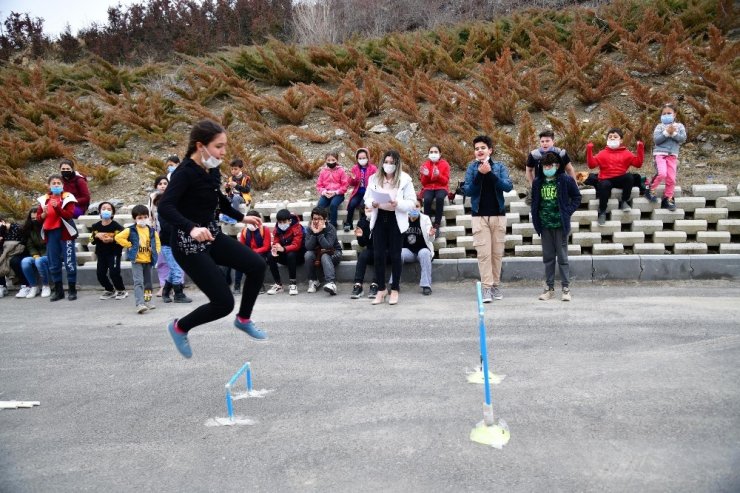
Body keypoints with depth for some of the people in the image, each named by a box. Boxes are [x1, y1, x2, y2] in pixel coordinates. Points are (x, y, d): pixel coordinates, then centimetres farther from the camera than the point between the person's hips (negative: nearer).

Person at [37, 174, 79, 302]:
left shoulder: (67, 198, -2)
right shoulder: (44, 199, 9)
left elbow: (69, 214, -14)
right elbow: (38, 217, 11)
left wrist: (57, 207, -25)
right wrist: (43, 214, -10)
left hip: (65, 233, -4)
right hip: (51, 234, 4)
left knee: (69, 262, -2)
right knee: (54, 264, 9)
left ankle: (72, 290, 6)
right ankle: (58, 290, 18)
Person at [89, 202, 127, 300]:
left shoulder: (116, 226, -10)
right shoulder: (95, 226, 3)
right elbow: (92, 241, 5)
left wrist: (112, 240, -27)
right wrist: (96, 236, -14)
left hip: (114, 252, -5)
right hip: (101, 253, 5)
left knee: (114, 273, -14)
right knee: (100, 274, 3)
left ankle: (122, 291, 9)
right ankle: (110, 290, 26)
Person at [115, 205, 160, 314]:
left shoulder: (152, 231, 6)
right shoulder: (131, 230, -6)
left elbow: (157, 242, 18)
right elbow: (118, 237, -10)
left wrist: (155, 252, 4)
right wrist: (129, 245, -12)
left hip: (148, 261, 5)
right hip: (137, 261, -5)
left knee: (148, 282, 14)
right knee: (138, 282, -14)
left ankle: (147, 302, 27)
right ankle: (139, 304, -21)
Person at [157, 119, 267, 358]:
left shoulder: (212, 169, 3)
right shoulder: (185, 172, -21)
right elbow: (164, 207, -34)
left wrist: (241, 217, 26)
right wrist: (191, 228, -48)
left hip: (212, 236, 8)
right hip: (189, 244, -8)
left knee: (257, 265, -4)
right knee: (224, 303, -7)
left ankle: (243, 319, 18)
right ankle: (179, 327, 21)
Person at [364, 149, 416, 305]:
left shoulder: (405, 179, -3)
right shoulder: (374, 178, 6)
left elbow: (411, 202, -6)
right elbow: (366, 198, 9)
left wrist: (397, 204, -23)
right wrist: (373, 203, -13)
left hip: (396, 221, -3)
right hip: (379, 220, 3)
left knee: (395, 255, 4)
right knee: (378, 255, 4)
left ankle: (394, 290, 16)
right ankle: (381, 289, 17)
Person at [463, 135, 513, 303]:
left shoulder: (500, 166, 2)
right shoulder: (472, 167, 2)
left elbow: (508, 186, -11)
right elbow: (467, 191, -6)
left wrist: (490, 173, -22)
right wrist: (480, 174, -18)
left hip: (499, 215, 1)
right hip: (479, 216, -1)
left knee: (497, 252, 6)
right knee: (483, 252, -6)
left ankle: (496, 285, 17)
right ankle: (486, 287, -2)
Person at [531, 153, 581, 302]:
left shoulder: (565, 180, -4)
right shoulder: (538, 182, 5)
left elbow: (577, 197, 3)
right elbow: (534, 201, 14)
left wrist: (568, 212, -6)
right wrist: (536, 219, 4)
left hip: (560, 224, -3)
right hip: (545, 225, 3)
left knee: (562, 257, 2)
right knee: (548, 257, 9)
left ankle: (566, 288, 9)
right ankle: (549, 288, 17)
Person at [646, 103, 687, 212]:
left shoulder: (679, 126, 9)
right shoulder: (660, 126, 2)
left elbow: (683, 138, -4)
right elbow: (656, 139, -11)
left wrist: (673, 133, -15)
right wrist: (667, 132, -18)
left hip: (672, 155, 3)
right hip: (660, 153, -3)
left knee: (671, 178, 2)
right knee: (662, 174, -24)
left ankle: (668, 198, 14)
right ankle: (650, 189, -1)